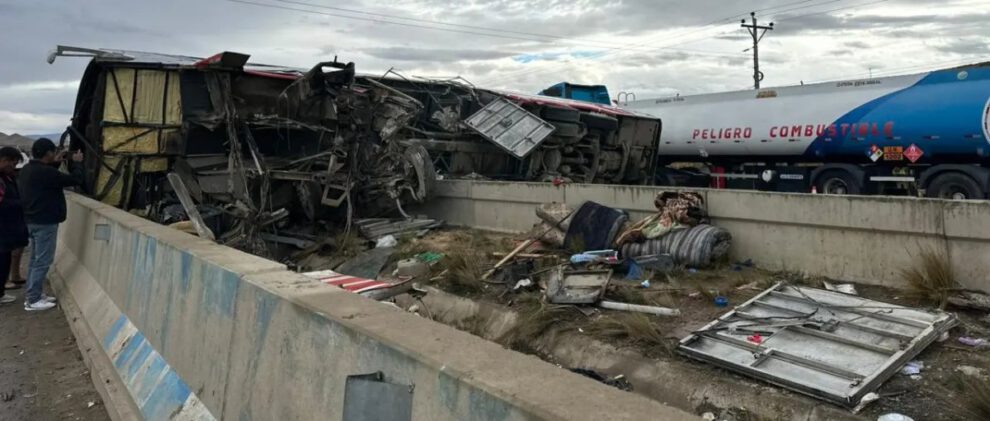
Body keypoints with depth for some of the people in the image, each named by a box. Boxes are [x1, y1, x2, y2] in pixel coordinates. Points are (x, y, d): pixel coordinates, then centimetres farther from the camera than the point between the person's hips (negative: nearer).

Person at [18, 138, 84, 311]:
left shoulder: (27, 169, 7)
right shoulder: (45, 172, -23)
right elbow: (76, 179, -18)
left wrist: (55, 163, 19)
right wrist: (76, 162, -3)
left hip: (33, 221, 10)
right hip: (45, 222, -10)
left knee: (36, 259, 17)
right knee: (43, 261, -4)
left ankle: (32, 294, 25)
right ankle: (33, 300, 1)